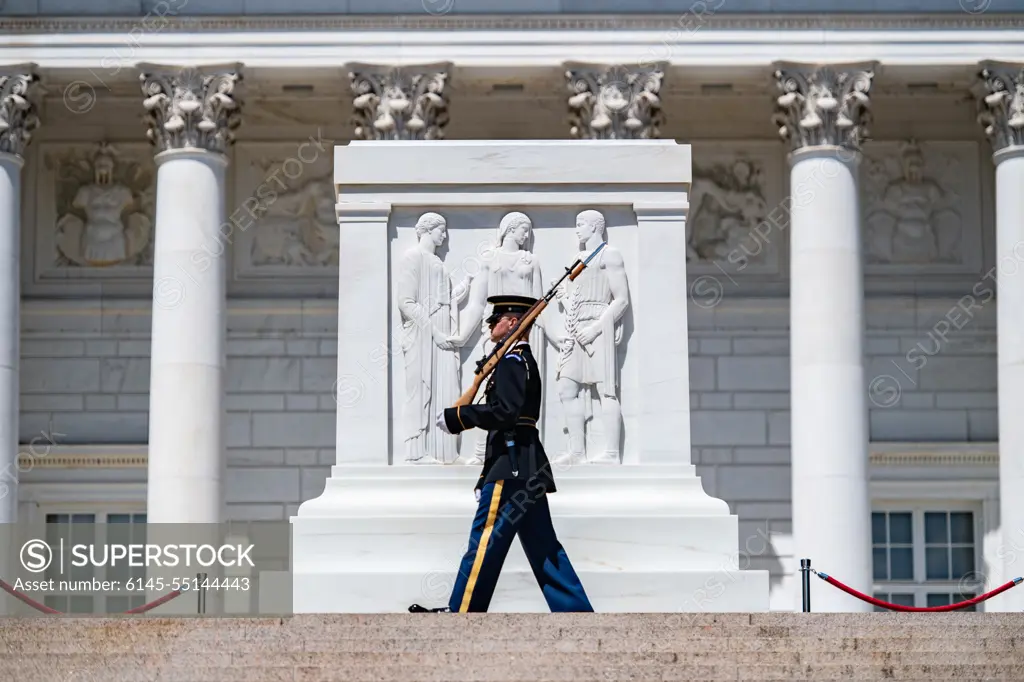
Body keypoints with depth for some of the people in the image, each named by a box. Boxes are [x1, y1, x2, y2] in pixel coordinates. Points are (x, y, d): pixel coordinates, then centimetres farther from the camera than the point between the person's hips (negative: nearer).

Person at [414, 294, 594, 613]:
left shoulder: (512, 360, -10)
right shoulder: (524, 360, 22)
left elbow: (504, 412, -22)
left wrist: (456, 417, -15)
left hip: (511, 467, -10)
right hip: (528, 467, 10)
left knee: (485, 541, -6)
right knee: (542, 547, 9)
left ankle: (462, 612, -4)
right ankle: (576, 610, 7)